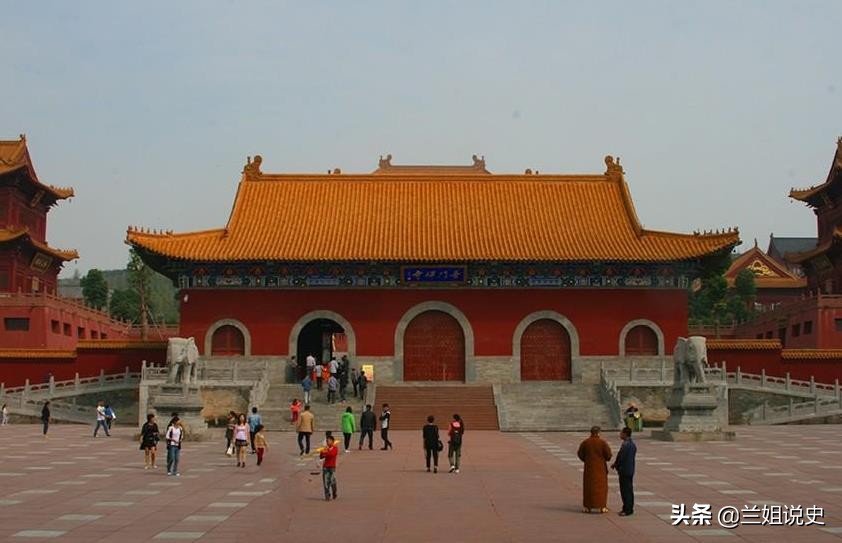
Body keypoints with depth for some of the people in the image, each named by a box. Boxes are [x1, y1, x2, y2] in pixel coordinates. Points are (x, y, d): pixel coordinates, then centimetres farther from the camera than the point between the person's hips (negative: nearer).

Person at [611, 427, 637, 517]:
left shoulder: (625, 445, -21)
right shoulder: (633, 444, 9)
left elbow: (620, 457, -20)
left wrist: (615, 465, -1)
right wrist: (616, 464, 12)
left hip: (624, 471, -9)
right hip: (631, 470, 9)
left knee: (625, 490, -3)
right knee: (629, 490, 14)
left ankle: (627, 510, 1)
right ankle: (629, 508, 21)